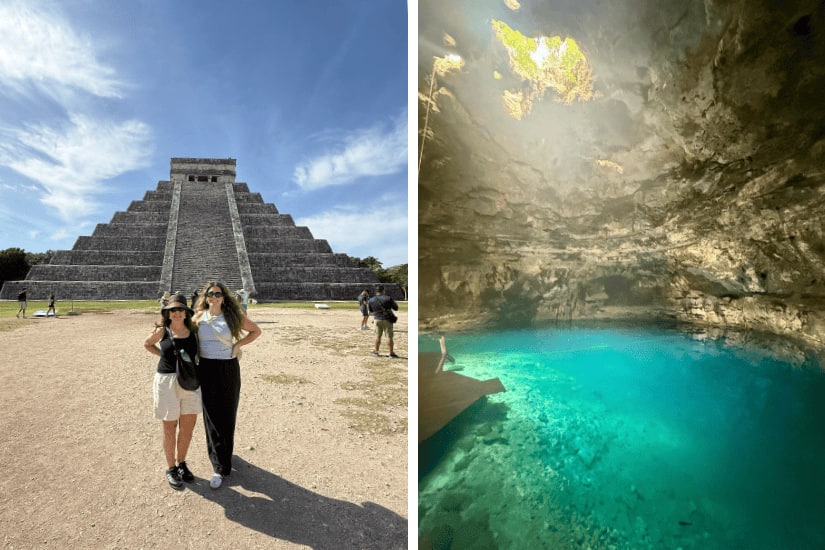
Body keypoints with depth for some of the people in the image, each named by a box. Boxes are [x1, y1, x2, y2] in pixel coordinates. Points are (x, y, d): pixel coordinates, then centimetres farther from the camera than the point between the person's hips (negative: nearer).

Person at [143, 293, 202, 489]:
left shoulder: (193, 330, 1)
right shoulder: (162, 331, -4)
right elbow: (147, 344, 16)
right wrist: (164, 354, 4)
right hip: (167, 381, -2)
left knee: (188, 427, 11)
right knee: (170, 428, 10)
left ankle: (181, 463, 33)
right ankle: (171, 468, 28)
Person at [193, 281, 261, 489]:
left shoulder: (233, 316, -3)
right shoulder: (199, 316, 2)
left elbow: (256, 331, 5)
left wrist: (238, 345, -4)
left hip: (228, 369, -1)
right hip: (206, 369, 2)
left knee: (227, 415, 6)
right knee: (212, 416, 4)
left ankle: (224, 454, 25)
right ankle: (220, 467, 17)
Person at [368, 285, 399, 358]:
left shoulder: (371, 300, 1)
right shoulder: (388, 298, -11)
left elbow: (371, 310, 15)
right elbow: (396, 308, -6)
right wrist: (393, 302, 12)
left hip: (377, 320, 4)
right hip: (387, 320, -3)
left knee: (378, 336, 16)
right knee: (389, 336, 2)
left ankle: (376, 351, 25)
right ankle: (391, 353, 6)